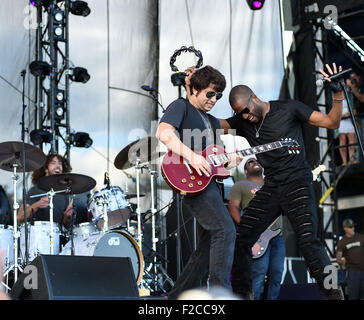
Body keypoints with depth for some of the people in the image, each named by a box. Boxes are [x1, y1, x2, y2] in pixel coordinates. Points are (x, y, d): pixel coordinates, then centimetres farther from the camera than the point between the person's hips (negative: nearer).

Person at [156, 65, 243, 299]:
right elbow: (163, 132, -17)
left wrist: (229, 163, 3)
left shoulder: (213, 122, 27)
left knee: (208, 246, 9)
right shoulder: (181, 106, 2)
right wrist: (190, 156, -26)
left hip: (210, 182, 9)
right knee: (225, 230, -22)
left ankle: (179, 295, 18)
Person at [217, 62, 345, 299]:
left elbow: (331, 122, 0)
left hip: (297, 185, -5)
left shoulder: (289, 109, -2)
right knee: (240, 239, 0)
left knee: (308, 240, -19)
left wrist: (339, 93, -15)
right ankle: (242, 293, 13)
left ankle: (334, 293, -9)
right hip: (270, 189, 5)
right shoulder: (243, 122, 9)